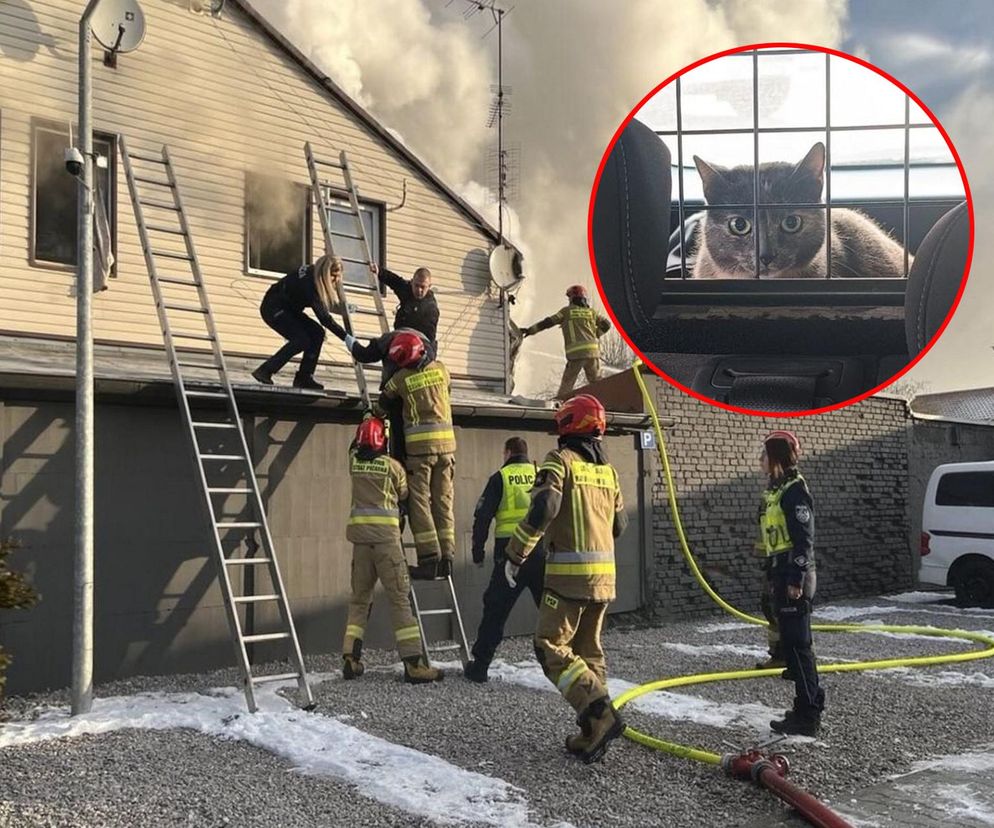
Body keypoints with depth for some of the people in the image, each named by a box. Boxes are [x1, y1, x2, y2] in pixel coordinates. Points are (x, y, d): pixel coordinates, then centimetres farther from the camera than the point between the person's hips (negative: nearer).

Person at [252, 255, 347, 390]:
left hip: (288, 309, 9)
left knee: (317, 334, -6)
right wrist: (346, 337, -34)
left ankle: (304, 378, -2)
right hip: (272, 308, -9)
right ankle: (264, 371, -12)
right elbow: (324, 318, -34)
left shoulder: (313, 274, -7)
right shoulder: (309, 282, -32)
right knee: (301, 340, -21)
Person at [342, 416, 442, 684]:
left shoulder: (354, 462, 7)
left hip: (360, 534, 5)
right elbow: (404, 496, 8)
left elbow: (357, 445, 29)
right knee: (399, 598, -6)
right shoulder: (392, 466, -4)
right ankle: (413, 663, -9)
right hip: (386, 534, -4)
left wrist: (372, 417, 39)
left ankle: (350, 659, 8)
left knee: (359, 598, 13)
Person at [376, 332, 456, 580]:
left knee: (420, 503, -1)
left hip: (419, 445, -4)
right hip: (446, 442, 4)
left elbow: (382, 404, 11)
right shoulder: (440, 369, 5)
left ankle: (430, 559, -7)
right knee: (443, 502, 7)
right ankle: (446, 558, 8)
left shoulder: (402, 378, -3)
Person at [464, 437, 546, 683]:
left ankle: (480, 666, 10)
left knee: (495, 612, 7)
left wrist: (478, 552, 8)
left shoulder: (501, 478, 4)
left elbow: (482, 517, 0)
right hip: (543, 551, 2)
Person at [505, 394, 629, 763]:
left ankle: (599, 712, -16)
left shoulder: (560, 460, -6)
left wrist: (515, 555, -11)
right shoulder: (608, 470, 14)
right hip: (604, 573, 7)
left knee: (551, 646, -2)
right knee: (589, 649, 13)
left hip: (569, 571, -7)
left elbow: (542, 509, -19)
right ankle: (592, 732, 11)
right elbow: (619, 524, 19)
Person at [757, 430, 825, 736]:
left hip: (793, 577, -10)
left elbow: (804, 538, -19)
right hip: (781, 575, 10)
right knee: (793, 644, 15)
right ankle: (810, 705, 24)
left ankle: (807, 716, -4)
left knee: (796, 644, -8)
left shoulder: (794, 491, -13)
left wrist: (796, 579, -22)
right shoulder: (775, 490, 17)